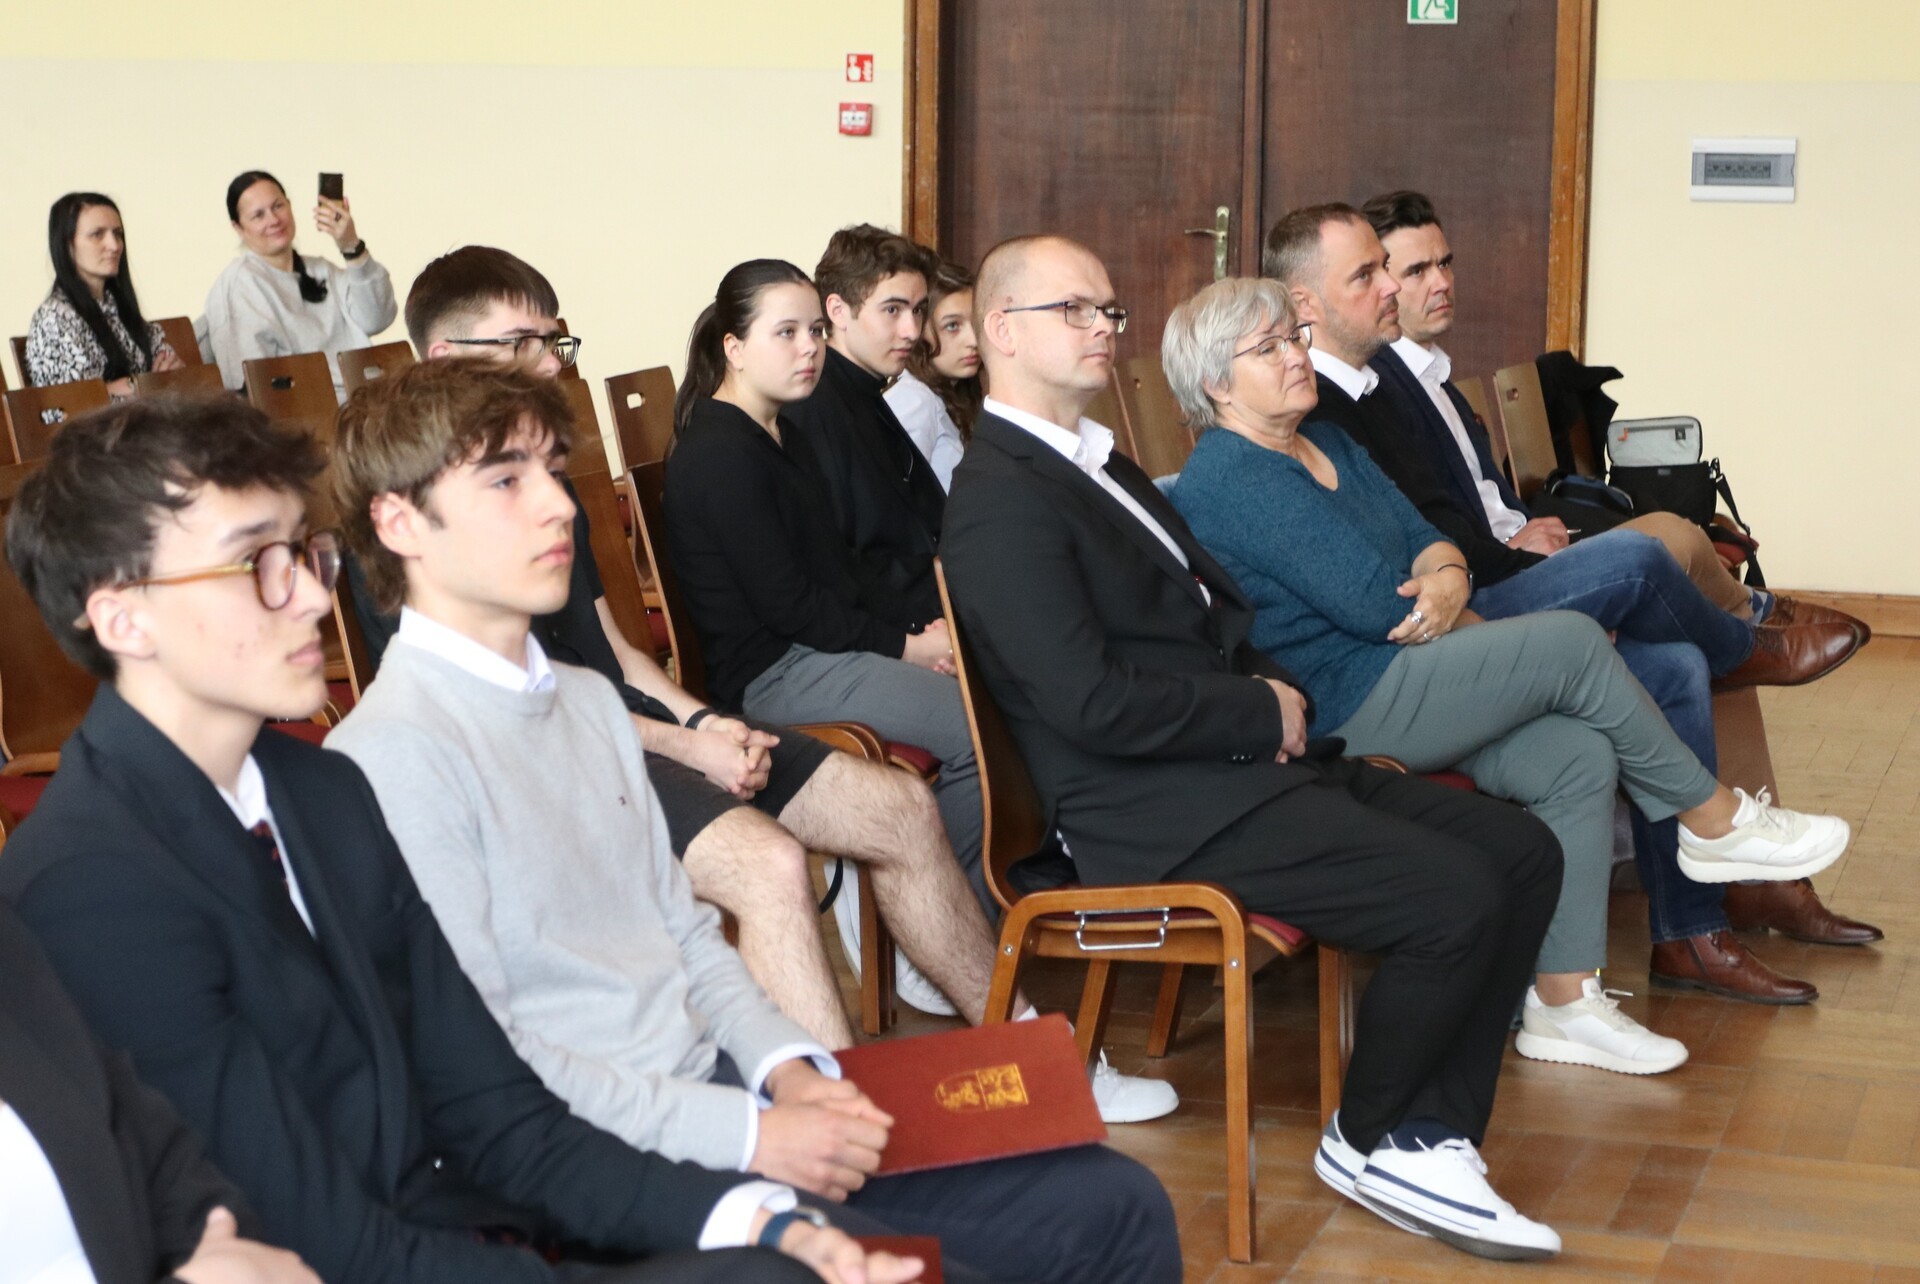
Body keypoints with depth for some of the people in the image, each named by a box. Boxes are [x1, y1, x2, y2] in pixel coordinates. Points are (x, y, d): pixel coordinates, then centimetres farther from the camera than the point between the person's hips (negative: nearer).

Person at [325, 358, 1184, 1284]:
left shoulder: (587, 702, 14)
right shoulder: (394, 757, -13)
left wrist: (786, 1067, 0)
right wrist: (747, 1136, -17)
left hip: (718, 1083, 8)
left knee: (1116, 1207, -1)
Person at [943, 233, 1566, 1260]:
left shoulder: (1097, 464, 19)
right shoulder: (1001, 502, -13)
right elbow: (1092, 704, -22)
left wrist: (1276, 693, 1)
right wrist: (1265, 714, -11)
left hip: (1241, 763, 10)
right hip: (1164, 815, -10)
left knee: (1523, 853, -1)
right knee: (1457, 897, -22)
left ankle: (1432, 1134, 3)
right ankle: (1369, 1142, 2)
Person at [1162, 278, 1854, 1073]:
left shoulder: (1328, 444, 19)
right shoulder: (1229, 481, -13)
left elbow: (1426, 541, 12)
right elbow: (1373, 602, -18)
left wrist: (1449, 582, -11)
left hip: (1395, 685, 9)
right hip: (1340, 714, -9)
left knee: (1578, 755, -11)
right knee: (1571, 640, -16)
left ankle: (1563, 1003, -8)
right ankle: (1714, 822, 1)